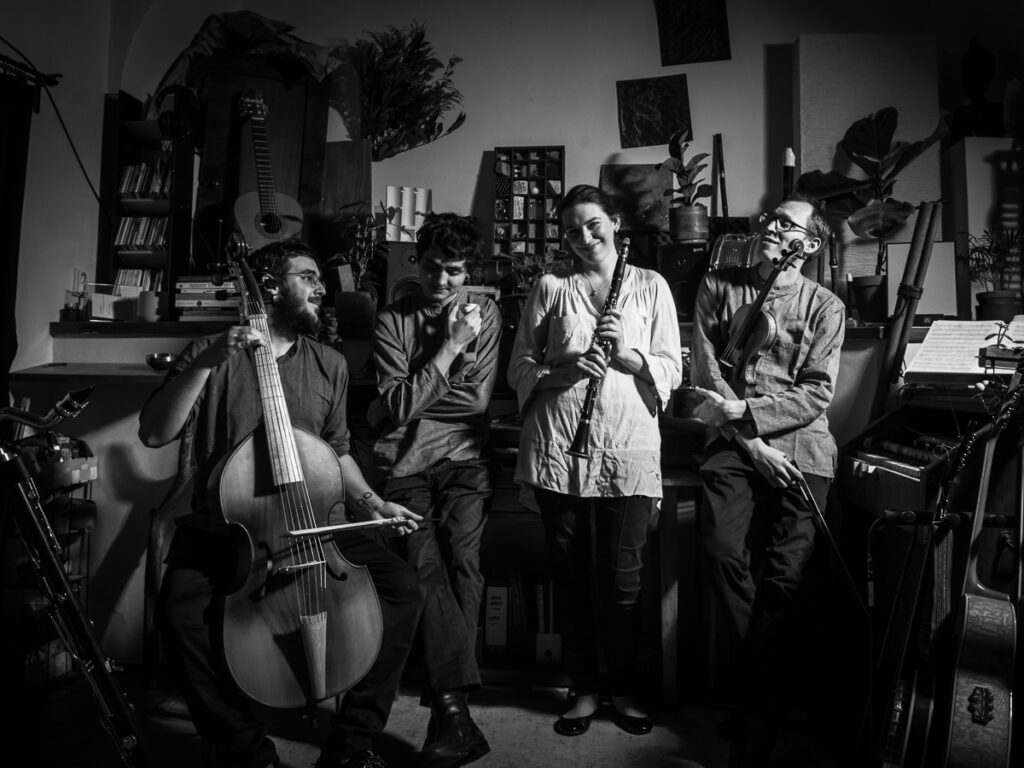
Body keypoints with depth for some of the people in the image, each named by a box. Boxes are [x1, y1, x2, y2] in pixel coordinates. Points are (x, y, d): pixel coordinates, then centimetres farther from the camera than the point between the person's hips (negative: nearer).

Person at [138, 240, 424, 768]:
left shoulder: (329, 365, 10)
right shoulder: (212, 354, 0)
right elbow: (153, 434, -12)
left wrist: (368, 501, 4)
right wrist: (206, 363, -21)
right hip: (222, 526, -2)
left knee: (401, 588, -16)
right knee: (183, 614, -30)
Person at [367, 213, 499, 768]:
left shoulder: (486, 315, 14)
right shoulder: (392, 321, 9)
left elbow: (479, 400, 8)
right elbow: (398, 406, -4)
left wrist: (465, 344, -3)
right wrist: (449, 347, -6)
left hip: (462, 457, 1)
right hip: (404, 461, 0)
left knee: (462, 558, -21)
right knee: (425, 562, -22)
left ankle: (447, 705, -14)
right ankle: (455, 706, -18)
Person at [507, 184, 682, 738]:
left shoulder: (650, 286, 10)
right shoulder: (550, 288, 10)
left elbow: (672, 370, 5)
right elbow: (518, 366, 6)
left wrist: (629, 355, -14)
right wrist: (562, 372, -13)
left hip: (629, 448, 0)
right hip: (557, 447, 1)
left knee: (622, 577, 4)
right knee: (570, 573, 9)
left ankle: (623, 688, 26)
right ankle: (584, 687, 27)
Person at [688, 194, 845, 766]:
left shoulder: (825, 306, 9)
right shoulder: (718, 288, 12)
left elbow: (818, 393, 0)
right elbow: (706, 375, 4)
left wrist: (742, 409, -14)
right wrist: (750, 441, -7)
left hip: (801, 445, 0)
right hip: (734, 442, 1)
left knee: (785, 574, -10)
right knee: (722, 548, -19)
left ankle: (755, 705, 7)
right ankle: (764, 692, 0)